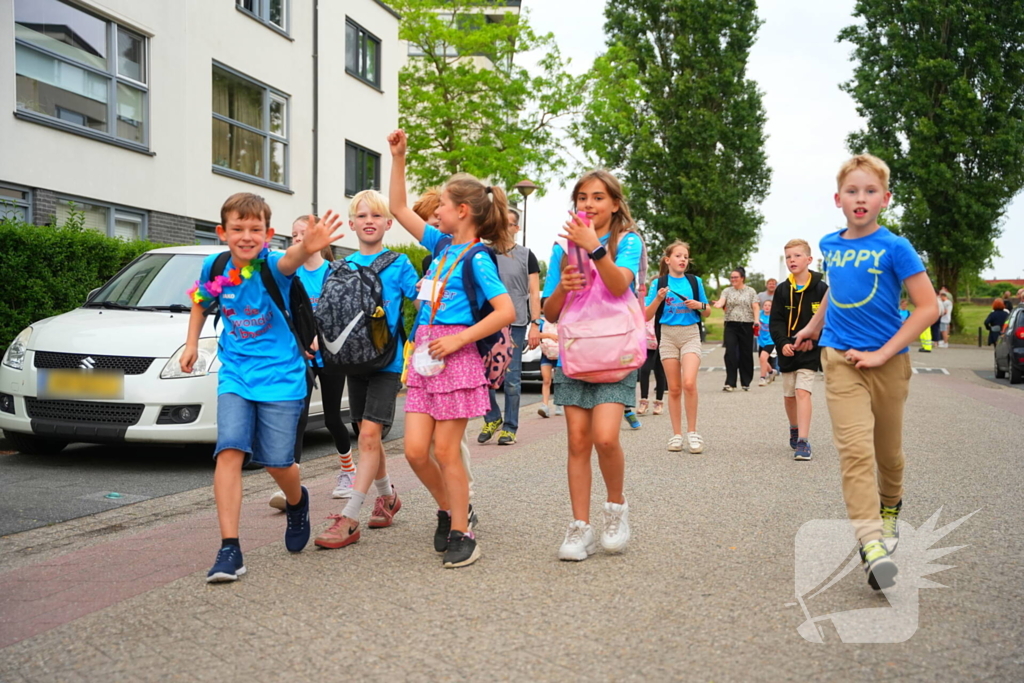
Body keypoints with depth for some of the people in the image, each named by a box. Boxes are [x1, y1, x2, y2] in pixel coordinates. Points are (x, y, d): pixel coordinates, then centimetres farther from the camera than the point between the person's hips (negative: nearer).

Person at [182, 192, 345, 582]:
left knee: (277, 462, 2)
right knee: (230, 451, -13)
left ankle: (297, 502, 38)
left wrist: (307, 248, -66)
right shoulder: (215, 267, -4)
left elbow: (290, 261, -44)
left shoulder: (271, 265, -17)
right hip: (235, 374, 3)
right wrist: (191, 344, 10)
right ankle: (229, 550, -10)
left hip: (280, 375, -3)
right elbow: (200, 302, 19)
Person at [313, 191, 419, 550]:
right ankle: (387, 496, 33)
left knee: (370, 432, -13)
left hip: (388, 360, -5)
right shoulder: (344, 267, 10)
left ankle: (349, 519, -13)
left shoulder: (399, 264, -2)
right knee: (368, 434, 13)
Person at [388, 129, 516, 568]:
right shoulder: (441, 245, 13)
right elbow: (399, 209, 21)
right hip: (424, 357, 7)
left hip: (455, 357, -7)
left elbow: (506, 311, -17)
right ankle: (448, 510, 26)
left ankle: (461, 535, 11)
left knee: (445, 450, -2)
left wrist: (459, 339, -18)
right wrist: (398, 158, 17)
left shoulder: (476, 258, -9)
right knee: (415, 450, 4)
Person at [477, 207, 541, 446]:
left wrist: (535, 324, -7)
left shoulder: (525, 256, 5)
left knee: (512, 379, 1)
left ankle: (509, 428, 9)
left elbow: (534, 292, 2)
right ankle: (492, 419, 20)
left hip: (516, 325, -2)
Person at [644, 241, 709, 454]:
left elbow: (707, 312, 14)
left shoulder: (695, 281, 6)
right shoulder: (659, 283, 3)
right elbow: (646, 316, 1)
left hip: (690, 334, 0)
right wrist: (658, 298, -15)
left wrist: (699, 305, -7)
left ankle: (692, 432, -6)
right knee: (674, 388, 3)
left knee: (689, 383, -18)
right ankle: (676, 435, 12)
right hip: (667, 335, 0)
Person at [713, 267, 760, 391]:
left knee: (746, 353, 4)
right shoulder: (727, 291, 9)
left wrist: (756, 320, -14)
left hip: (746, 326, 0)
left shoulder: (751, 291, 8)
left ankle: (746, 383, 15)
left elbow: (755, 307, 1)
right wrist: (717, 304, -30)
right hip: (731, 325, 0)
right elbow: (721, 302, -7)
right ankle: (730, 383, -7)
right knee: (730, 353, -8)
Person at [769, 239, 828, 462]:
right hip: (787, 350, 4)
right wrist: (782, 343, -15)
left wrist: (813, 340, -15)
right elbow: (775, 321, 0)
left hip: (810, 351, -4)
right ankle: (795, 428, 38)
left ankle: (803, 441, -18)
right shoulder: (782, 290, 2)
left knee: (802, 391, -16)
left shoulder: (821, 289, -5)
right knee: (789, 395, 14)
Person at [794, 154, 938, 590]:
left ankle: (889, 509, 43)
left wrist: (883, 354, -15)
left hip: (887, 361, -2)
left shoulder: (894, 247, -9)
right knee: (855, 447, -14)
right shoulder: (830, 245, 5)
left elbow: (928, 307, -12)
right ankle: (871, 543, -20)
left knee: (887, 449, 14)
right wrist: (813, 326, 34)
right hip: (840, 359, 2)